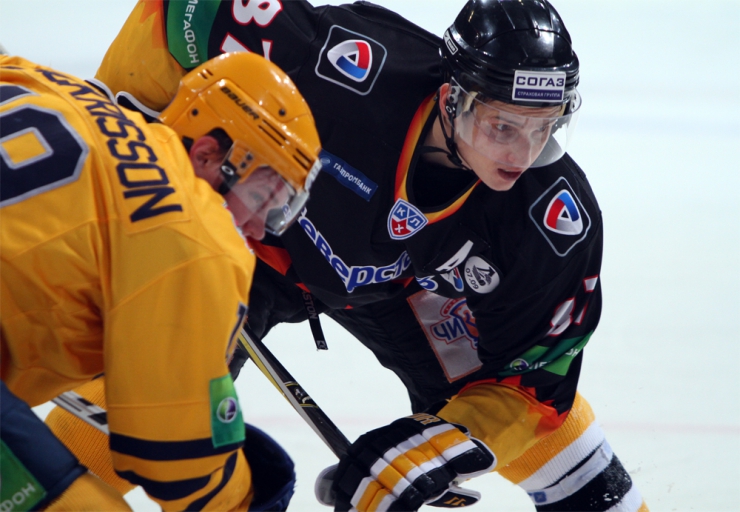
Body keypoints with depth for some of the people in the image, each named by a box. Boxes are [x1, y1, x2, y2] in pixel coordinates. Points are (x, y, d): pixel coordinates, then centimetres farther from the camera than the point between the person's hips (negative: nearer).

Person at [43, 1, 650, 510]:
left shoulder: (558, 215, -30)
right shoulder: (353, 69, -41)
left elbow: (534, 368, -19)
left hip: (401, 278, 3)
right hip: (251, 230, -2)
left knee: (538, 413, -5)